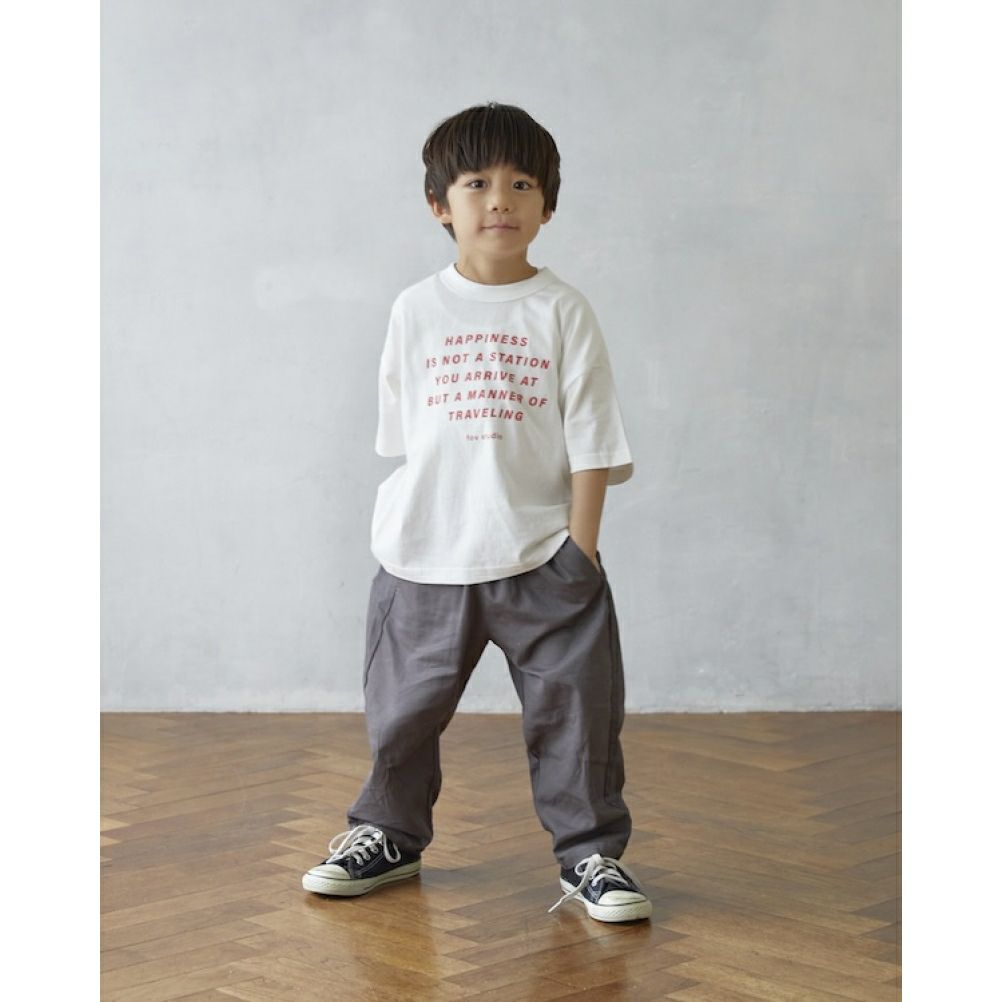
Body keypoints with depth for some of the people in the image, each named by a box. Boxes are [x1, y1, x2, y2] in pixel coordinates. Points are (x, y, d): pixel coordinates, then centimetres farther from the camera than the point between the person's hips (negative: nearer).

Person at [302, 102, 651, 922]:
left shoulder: (562, 312, -1)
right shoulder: (418, 310, 4)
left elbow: (589, 439, -3)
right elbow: (404, 435, 10)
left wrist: (581, 548, -7)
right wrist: (415, 520, 8)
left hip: (542, 558, -2)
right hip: (427, 558, 2)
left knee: (574, 708, 1)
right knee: (402, 709, 13)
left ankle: (591, 851, 17)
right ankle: (389, 833, 34)